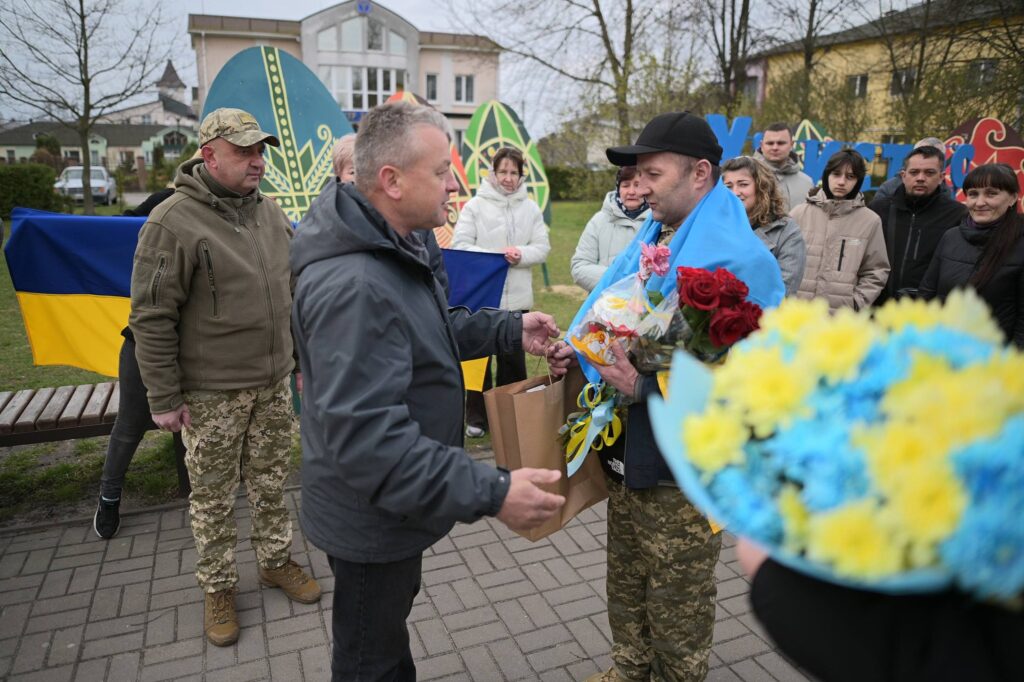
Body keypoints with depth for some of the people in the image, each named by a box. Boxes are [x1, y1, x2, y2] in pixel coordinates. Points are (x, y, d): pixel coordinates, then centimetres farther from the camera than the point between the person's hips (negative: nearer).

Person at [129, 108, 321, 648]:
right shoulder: (174, 222, -14)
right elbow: (151, 317, -13)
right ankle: (218, 588, 30)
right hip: (211, 394, -5)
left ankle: (276, 562, 37)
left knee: (271, 484, 18)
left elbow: (293, 295, 13)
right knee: (213, 497, 11)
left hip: (273, 385, 5)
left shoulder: (271, 214, 6)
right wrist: (164, 398, -11)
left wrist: (304, 362, 13)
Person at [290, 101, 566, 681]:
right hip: (371, 522, -10)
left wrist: (510, 330, 1)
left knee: (392, 618, 32)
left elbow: (430, 331, 15)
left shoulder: (392, 248, 3)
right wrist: (492, 494, -37)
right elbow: (366, 438, -37)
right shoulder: (353, 287, -33)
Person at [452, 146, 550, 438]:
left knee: (513, 359, 13)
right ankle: (476, 417, 19)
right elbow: (460, 245, -8)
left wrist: (520, 255, -16)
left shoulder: (531, 208, 6)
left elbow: (542, 247, 4)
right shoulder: (475, 206, -3)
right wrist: (494, 256, -19)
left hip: (517, 297, 3)